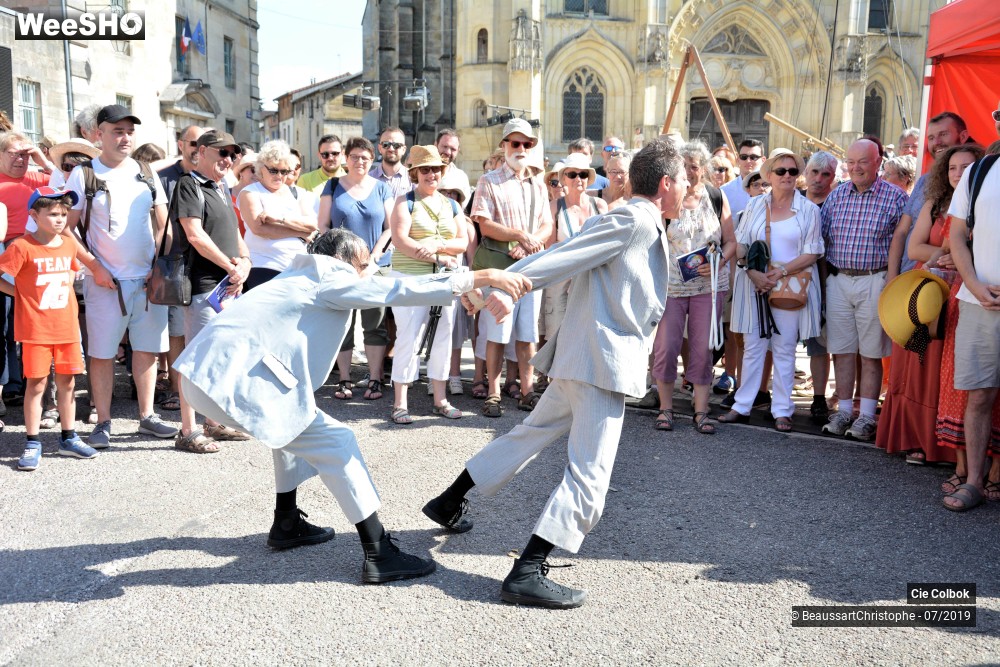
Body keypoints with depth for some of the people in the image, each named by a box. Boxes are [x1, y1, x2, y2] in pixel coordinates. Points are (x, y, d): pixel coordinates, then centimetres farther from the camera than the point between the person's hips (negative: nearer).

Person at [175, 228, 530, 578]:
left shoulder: (301, 277, 26)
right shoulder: (330, 280, -1)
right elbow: (403, 290, -8)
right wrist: (484, 277, -9)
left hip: (211, 368, 10)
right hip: (232, 376, -10)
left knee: (297, 424, 28)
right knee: (335, 441, -7)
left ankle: (286, 524, 32)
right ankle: (379, 556, -6)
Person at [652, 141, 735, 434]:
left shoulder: (716, 197, 6)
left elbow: (731, 241, 6)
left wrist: (719, 262, -10)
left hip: (709, 285, 2)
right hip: (670, 285, -1)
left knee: (702, 349, 3)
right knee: (666, 346, -1)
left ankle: (701, 411, 13)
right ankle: (665, 407, 15)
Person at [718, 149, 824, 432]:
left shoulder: (808, 209, 3)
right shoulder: (755, 205, 9)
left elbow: (812, 253, -2)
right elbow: (740, 244, 5)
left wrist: (780, 271, -14)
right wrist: (754, 273, -11)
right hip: (755, 284, 2)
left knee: (784, 349, 4)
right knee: (752, 346, 6)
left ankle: (782, 411, 12)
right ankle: (742, 406, 13)